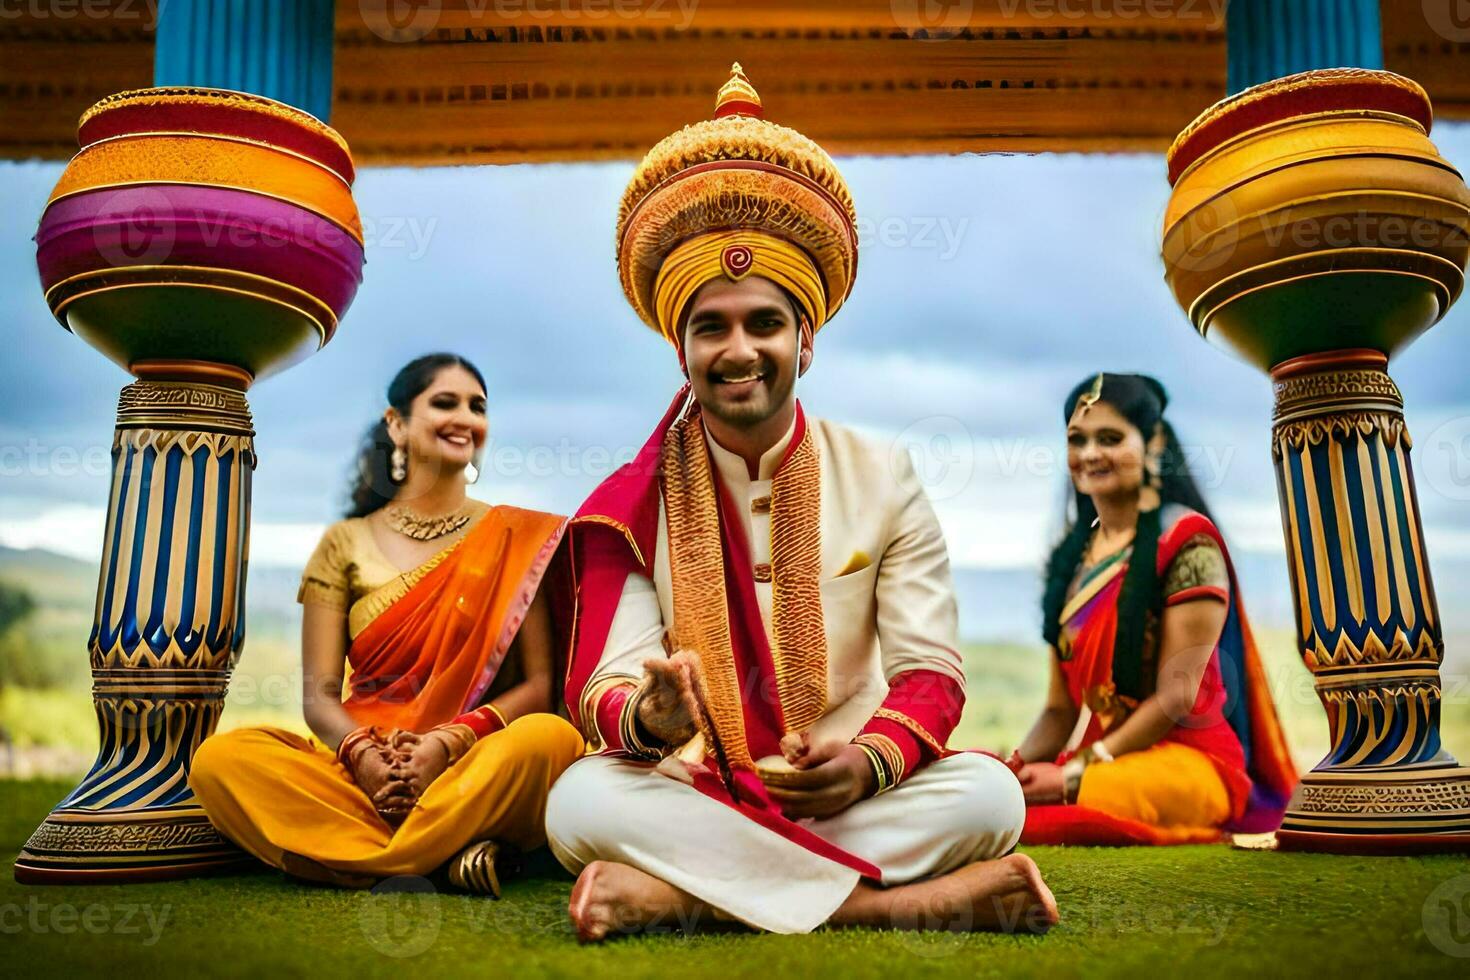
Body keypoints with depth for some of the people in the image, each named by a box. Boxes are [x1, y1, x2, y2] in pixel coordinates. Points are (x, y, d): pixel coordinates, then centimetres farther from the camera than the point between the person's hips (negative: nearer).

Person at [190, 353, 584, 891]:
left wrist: (450, 741, -16)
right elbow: (319, 694, 5)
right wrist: (361, 752, -17)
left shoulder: (516, 537, 7)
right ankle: (445, 853, -24)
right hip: (361, 771, 2)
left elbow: (542, 682, 0)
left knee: (550, 737, -33)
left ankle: (363, 859, -20)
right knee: (221, 758, -24)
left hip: (479, 771, -1)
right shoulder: (346, 543, 11)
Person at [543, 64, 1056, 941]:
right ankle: (921, 898, -28)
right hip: (688, 796, 0)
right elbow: (601, 683, -9)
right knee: (582, 801, -32)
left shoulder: (884, 481, 2)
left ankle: (672, 890, -25)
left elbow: (930, 672, -3)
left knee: (989, 793, -27)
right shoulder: (632, 505, 0)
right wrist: (648, 717, -34)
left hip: (848, 793, 1)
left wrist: (869, 759, -26)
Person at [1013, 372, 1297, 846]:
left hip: (1186, 759, -5)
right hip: (1095, 758, 5)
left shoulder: (1186, 541, -6)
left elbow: (1176, 698, -13)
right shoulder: (1072, 555, 14)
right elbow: (1061, 707, 12)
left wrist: (1075, 774, -17)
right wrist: (1016, 763, -7)